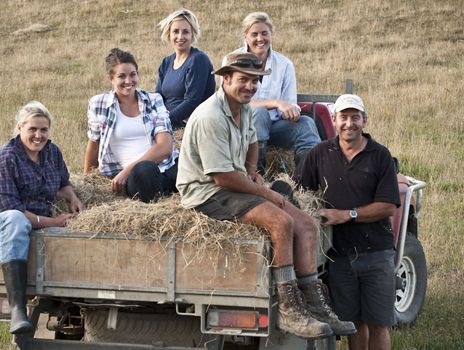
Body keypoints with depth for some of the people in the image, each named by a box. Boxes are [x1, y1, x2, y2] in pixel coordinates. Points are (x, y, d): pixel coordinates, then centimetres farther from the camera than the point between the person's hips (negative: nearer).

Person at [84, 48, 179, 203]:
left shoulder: (154, 100, 12)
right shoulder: (98, 105, 9)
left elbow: (165, 147, 0)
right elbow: (93, 146, 22)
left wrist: (127, 170, -11)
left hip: (169, 166, 2)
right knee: (144, 169, -42)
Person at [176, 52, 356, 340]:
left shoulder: (244, 108, 10)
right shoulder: (211, 117, -22)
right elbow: (222, 177, -23)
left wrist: (252, 172, 13)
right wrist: (266, 194, -13)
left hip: (236, 186, 10)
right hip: (207, 193, -10)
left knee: (306, 225, -3)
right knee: (281, 221, -28)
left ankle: (314, 305, -3)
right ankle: (289, 311, -26)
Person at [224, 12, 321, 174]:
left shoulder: (284, 64, 6)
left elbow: (290, 105, 4)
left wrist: (292, 112, -24)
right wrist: (276, 103, -28)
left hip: (273, 125, 3)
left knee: (305, 123, -24)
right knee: (260, 111, -35)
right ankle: (256, 171, -35)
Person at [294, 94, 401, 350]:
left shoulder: (380, 156, -1)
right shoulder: (320, 154, 6)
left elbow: (389, 206, -7)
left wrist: (347, 215, -15)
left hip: (376, 254, -2)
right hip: (340, 254, 2)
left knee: (377, 324, 1)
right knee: (354, 322, 7)